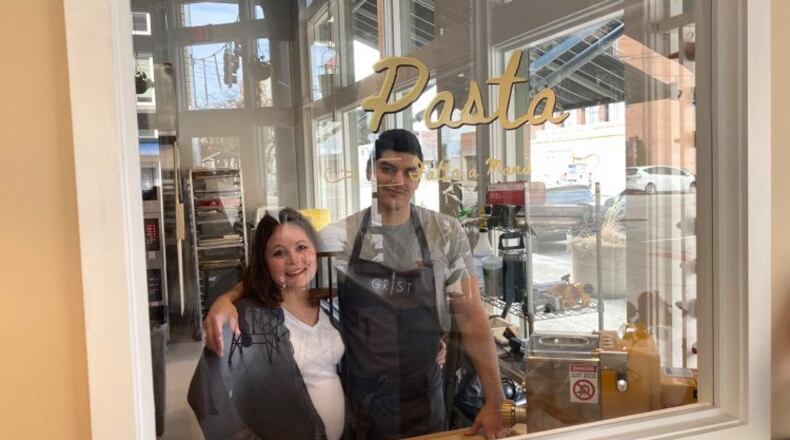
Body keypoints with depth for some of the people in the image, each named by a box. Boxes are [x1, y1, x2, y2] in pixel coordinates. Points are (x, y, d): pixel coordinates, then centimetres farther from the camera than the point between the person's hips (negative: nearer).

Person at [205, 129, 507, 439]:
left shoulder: (447, 235, -7)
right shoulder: (339, 238, -7)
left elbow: (471, 319, -6)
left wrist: (494, 402, -9)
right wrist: (228, 299, -22)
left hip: (425, 406, 0)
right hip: (358, 405, 0)